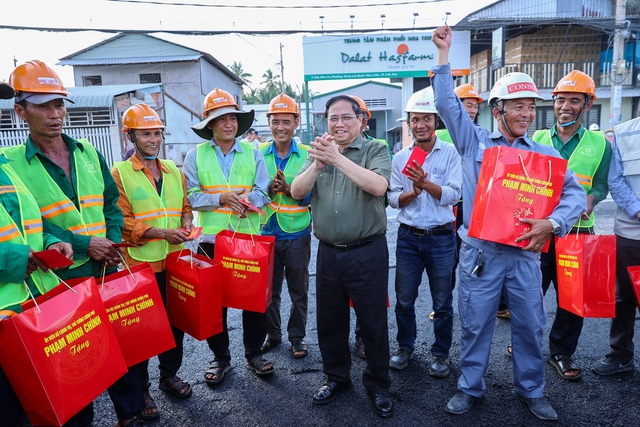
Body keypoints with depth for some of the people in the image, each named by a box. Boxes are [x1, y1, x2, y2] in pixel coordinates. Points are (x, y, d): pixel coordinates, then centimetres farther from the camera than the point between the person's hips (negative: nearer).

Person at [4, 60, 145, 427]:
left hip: (108, 272, 4)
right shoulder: (11, 164, -6)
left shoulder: (89, 154, 7)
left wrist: (114, 243, -6)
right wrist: (84, 245, -17)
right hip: (59, 280, -3)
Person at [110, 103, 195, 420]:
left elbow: (185, 208, 17)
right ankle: (140, 389, 25)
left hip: (175, 260, 5)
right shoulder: (120, 173, -6)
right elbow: (122, 221, -12)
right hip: (141, 262, -4)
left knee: (175, 321, 15)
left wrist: (185, 225, -4)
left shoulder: (173, 170, 10)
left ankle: (169, 375, 36)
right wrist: (162, 233, -21)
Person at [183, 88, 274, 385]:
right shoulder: (195, 155, 3)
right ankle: (220, 357, 27)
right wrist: (222, 198, -19)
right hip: (212, 239, 0)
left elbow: (262, 192, -3)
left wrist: (245, 200, -23)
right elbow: (192, 196, -4)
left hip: (250, 238, 1)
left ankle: (254, 353, 27)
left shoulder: (253, 153, 6)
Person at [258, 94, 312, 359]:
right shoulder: (259, 154, 2)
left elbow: (310, 196, -7)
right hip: (267, 233, 2)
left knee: (299, 291, 10)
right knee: (269, 289, 14)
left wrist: (288, 189, -24)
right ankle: (272, 334, 33)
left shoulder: (306, 155, -5)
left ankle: (297, 337, 28)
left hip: (297, 234, -2)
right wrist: (269, 189, -17)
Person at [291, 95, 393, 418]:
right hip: (328, 252, 4)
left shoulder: (375, 151, -4)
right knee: (329, 320, 17)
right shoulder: (318, 152, 8)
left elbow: (378, 186, -23)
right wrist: (318, 164, -22)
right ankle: (336, 377, 38)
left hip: (367, 253, -4)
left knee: (373, 322, 8)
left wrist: (337, 158, -28)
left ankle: (377, 384, 30)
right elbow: (297, 192, -4)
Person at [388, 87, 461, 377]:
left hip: (441, 237, -2)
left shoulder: (450, 153, -3)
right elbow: (394, 200, 1)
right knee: (404, 299, 12)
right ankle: (405, 347, 33)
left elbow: (453, 195, -12)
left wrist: (426, 183, -25)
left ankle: (440, 353, 28)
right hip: (408, 236, 2)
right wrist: (412, 192, -18)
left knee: (442, 302, 10)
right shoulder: (400, 158, 4)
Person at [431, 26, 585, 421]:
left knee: (531, 325, 12)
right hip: (480, 252, -2)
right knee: (476, 325, 8)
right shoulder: (475, 143, 3)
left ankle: (532, 391, 33)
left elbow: (575, 193, 2)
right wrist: (444, 53, -3)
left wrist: (552, 222, -17)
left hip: (525, 254, 2)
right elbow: (447, 104, -1)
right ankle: (470, 388, 26)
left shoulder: (546, 155, 8)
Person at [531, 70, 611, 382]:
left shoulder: (599, 143, 5)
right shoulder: (537, 139, 6)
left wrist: (588, 200, -19)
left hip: (577, 231, 0)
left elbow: (601, 186, 3)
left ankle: (561, 353, 26)